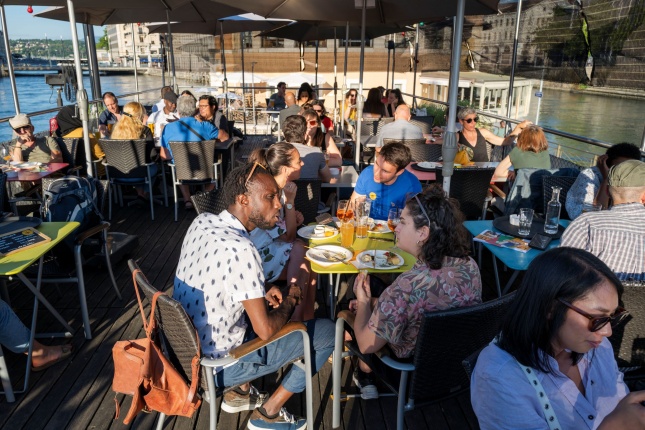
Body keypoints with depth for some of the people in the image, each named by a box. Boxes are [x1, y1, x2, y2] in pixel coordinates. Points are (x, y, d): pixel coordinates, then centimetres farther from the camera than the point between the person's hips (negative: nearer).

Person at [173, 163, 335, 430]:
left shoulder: (201, 222, -4)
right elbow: (266, 331, -23)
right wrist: (289, 301, -4)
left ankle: (240, 392, 28)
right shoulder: (240, 250, -29)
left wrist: (261, 295, 1)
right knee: (328, 332, 1)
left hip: (185, 343, 8)